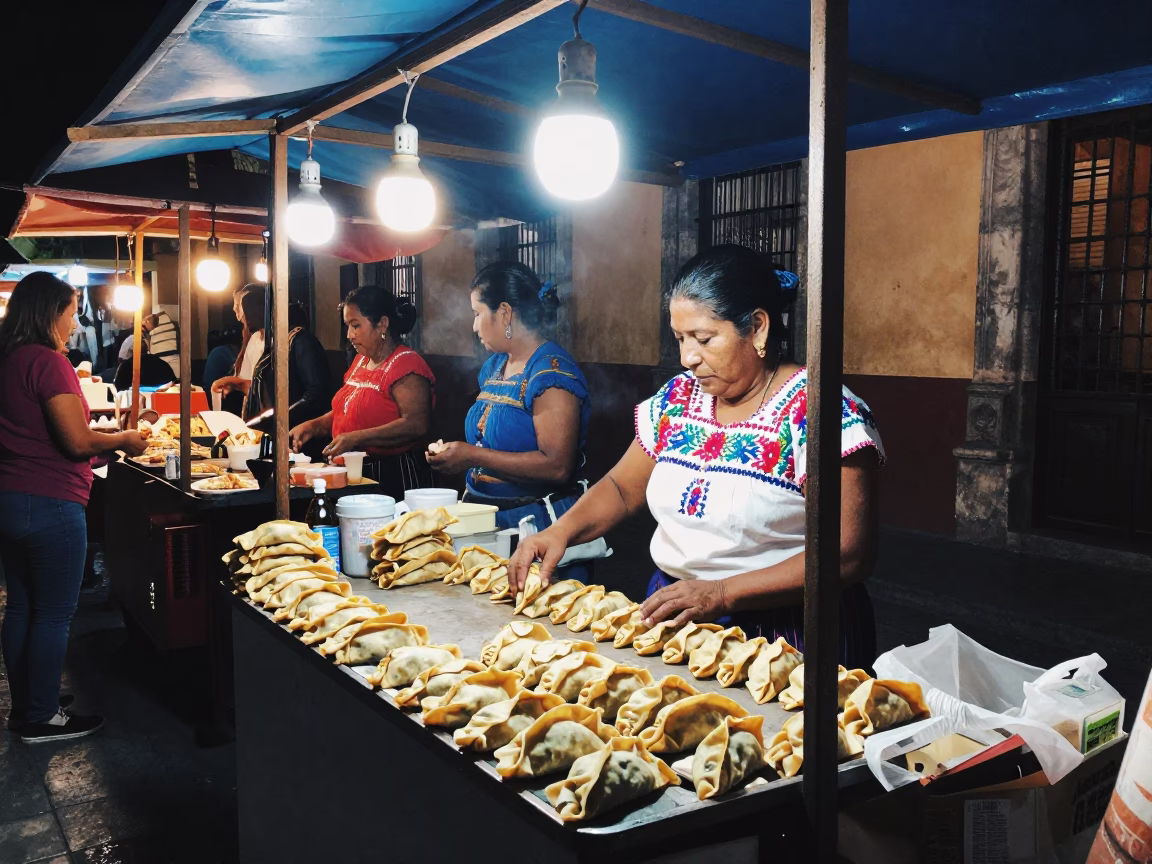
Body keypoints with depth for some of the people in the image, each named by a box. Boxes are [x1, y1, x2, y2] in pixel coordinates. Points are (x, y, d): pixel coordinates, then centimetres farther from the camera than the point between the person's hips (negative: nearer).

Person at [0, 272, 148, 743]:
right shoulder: (47, 361, -17)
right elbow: (78, 441, -20)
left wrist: (107, 433, 16)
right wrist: (123, 439, -3)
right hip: (49, 505, -9)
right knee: (54, 614, 3)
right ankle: (42, 718, 14)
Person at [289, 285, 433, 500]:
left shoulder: (406, 365, -13)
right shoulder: (361, 360, 13)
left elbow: (416, 425, -25)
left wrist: (356, 439, -29)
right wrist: (312, 426, 6)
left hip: (395, 478, -7)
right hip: (355, 475, 8)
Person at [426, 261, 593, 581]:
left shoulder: (552, 372, -15)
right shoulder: (494, 365, 13)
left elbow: (557, 466, -24)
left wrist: (473, 456, -21)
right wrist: (453, 454, 5)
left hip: (536, 522, -8)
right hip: (486, 519, 8)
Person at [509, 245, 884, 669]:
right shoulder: (677, 398, 6)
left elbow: (850, 554, -18)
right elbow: (621, 487, 16)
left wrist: (722, 594, -23)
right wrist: (562, 530, -3)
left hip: (783, 629, -4)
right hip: (673, 613, 5)